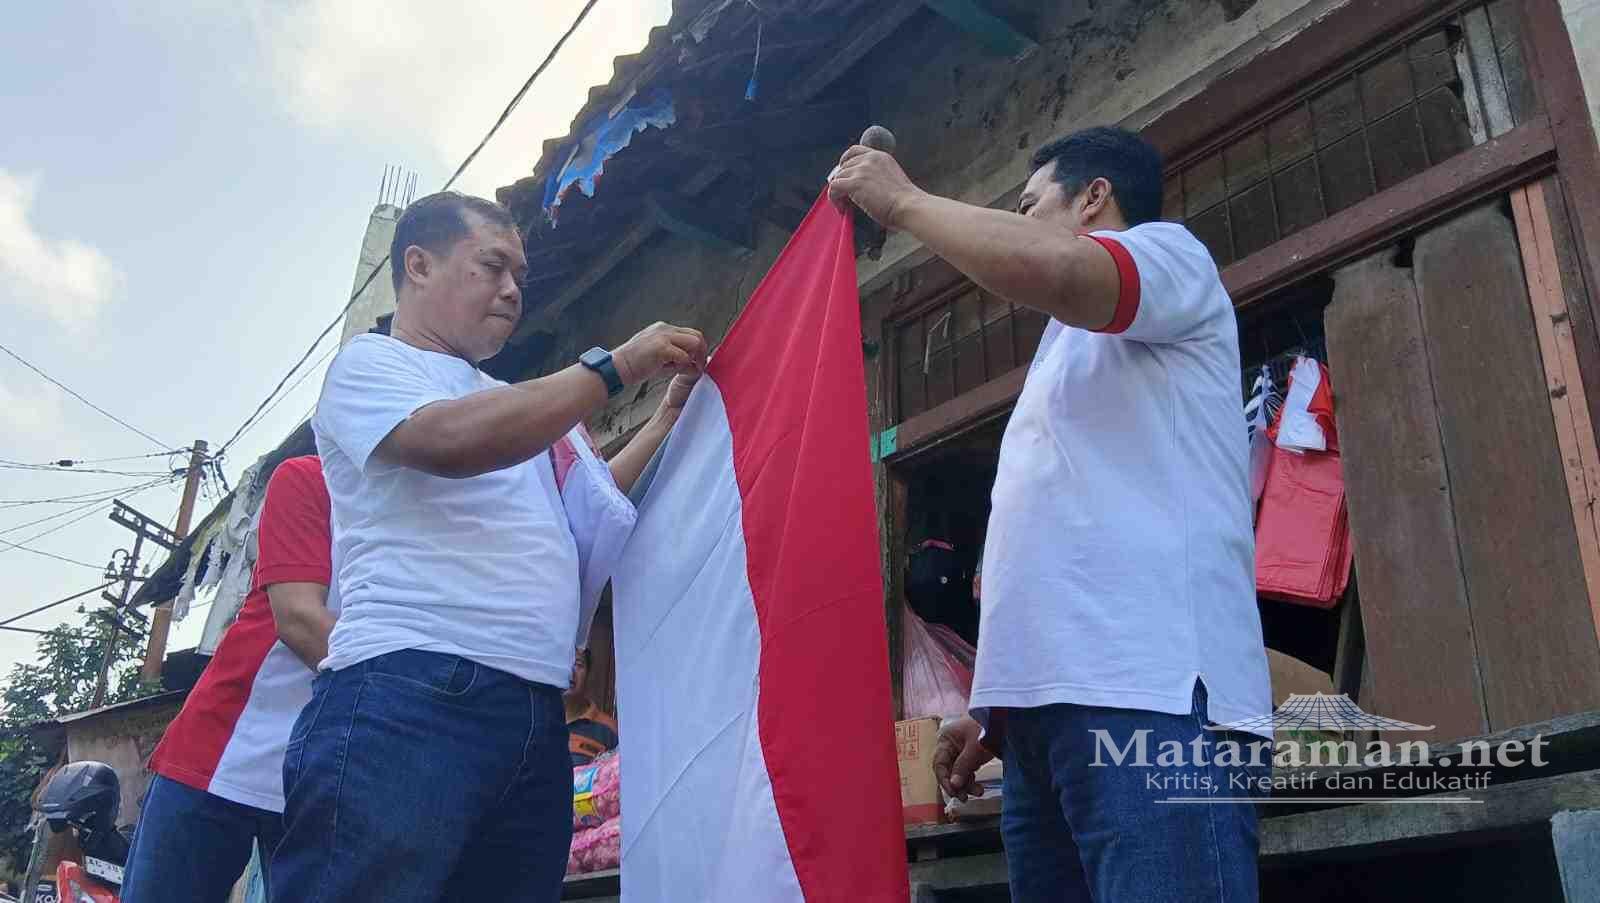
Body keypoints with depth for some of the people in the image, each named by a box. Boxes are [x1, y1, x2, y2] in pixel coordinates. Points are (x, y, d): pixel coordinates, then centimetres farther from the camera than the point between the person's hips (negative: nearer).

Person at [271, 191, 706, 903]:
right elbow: (454, 440, -14)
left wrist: (669, 411, 19)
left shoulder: (510, 403, 28)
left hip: (534, 712, 7)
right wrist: (615, 367, -7)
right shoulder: (370, 364, 7)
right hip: (409, 692, -7)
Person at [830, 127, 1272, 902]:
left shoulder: (1168, 252, 10)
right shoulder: (1075, 350, 34)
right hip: (1052, 700, 9)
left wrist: (902, 201, -1)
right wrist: (996, 709, 19)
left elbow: (1050, 271, -16)